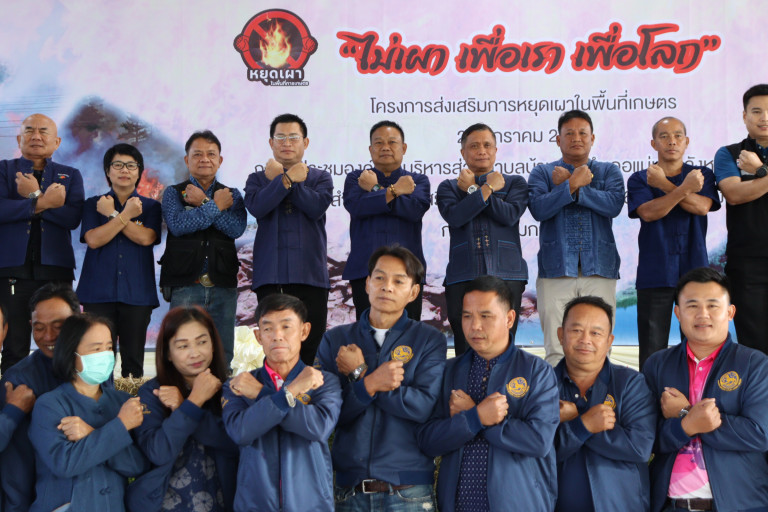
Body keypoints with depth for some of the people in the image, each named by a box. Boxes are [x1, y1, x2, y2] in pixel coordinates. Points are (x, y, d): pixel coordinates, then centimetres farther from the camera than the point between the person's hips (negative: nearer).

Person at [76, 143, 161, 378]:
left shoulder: (150, 206, 10)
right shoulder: (93, 204, 12)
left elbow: (146, 238, -9)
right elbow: (93, 239, -6)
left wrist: (112, 214, -4)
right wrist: (126, 215, -9)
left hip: (137, 294, 0)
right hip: (99, 291, 0)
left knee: (133, 358, 3)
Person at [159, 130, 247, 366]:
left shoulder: (231, 195, 15)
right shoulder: (174, 193, 10)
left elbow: (236, 228, -5)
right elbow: (178, 225, -12)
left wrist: (203, 203, -7)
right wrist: (216, 206, -7)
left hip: (223, 286, 2)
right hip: (185, 285, -2)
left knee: (222, 355, 3)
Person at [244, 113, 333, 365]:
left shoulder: (320, 177, 14)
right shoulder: (258, 178, 16)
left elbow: (317, 207, -8)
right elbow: (256, 207, -7)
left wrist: (280, 178, -4)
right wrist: (289, 179, -8)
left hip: (309, 272, 0)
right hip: (270, 274, 0)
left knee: (311, 343, -2)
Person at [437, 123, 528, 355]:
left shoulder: (514, 183, 17)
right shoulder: (449, 187, 18)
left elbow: (510, 215, -3)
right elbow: (454, 216, -4)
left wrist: (473, 190, 2)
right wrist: (489, 188, -1)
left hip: (506, 275, 0)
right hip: (462, 277, 0)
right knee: (466, 351, -4)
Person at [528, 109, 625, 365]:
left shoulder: (609, 171, 16)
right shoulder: (542, 172, 13)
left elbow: (614, 204, -6)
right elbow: (539, 208, -7)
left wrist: (570, 185, -5)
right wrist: (574, 183, -9)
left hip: (599, 268, 1)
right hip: (556, 269, -1)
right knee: (556, 350, -5)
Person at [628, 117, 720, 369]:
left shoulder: (702, 175, 11)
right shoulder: (639, 179, 8)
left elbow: (702, 206, -9)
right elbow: (648, 212, -10)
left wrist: (664, 184, -10)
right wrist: (684, 188, -18)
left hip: (694, 271, 1)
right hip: (654, 273, -1)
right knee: (652, 348, -1)